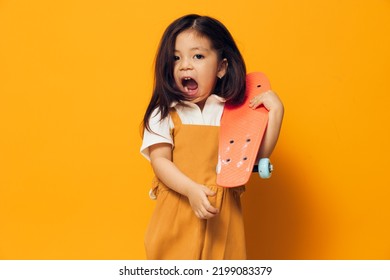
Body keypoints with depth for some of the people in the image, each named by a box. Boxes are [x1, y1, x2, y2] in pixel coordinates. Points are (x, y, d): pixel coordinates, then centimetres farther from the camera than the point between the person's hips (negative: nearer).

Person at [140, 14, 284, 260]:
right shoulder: (165, 113, -2)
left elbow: (259, 154, -1)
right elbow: (160, 161, -8)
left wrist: (275, 111, -8)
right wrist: (192, 190, -22)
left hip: (222, 211, 1)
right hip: (178, 210, -1)